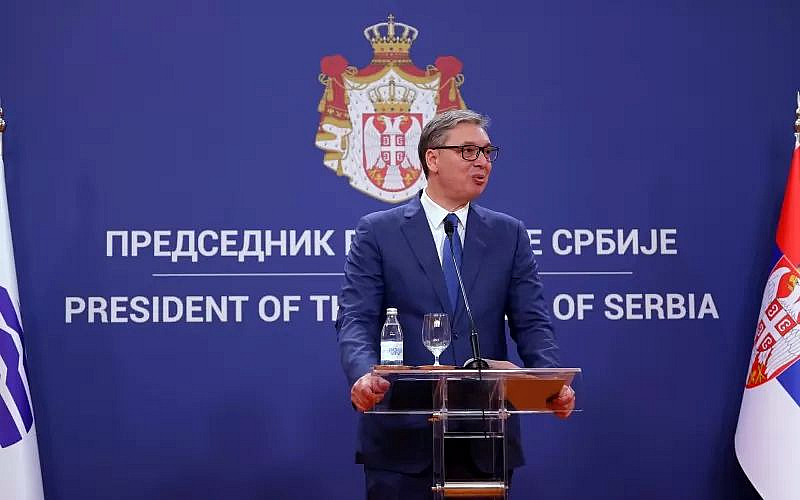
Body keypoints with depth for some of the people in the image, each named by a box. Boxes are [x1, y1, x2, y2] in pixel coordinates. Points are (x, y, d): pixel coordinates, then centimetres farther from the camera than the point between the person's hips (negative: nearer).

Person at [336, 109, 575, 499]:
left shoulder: (509, 235, 11)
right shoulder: (378, 232, 3)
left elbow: (531, 322, 4)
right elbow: (355, 320, -5)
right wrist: (364, 374, -26)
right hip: (402, 437, -2)